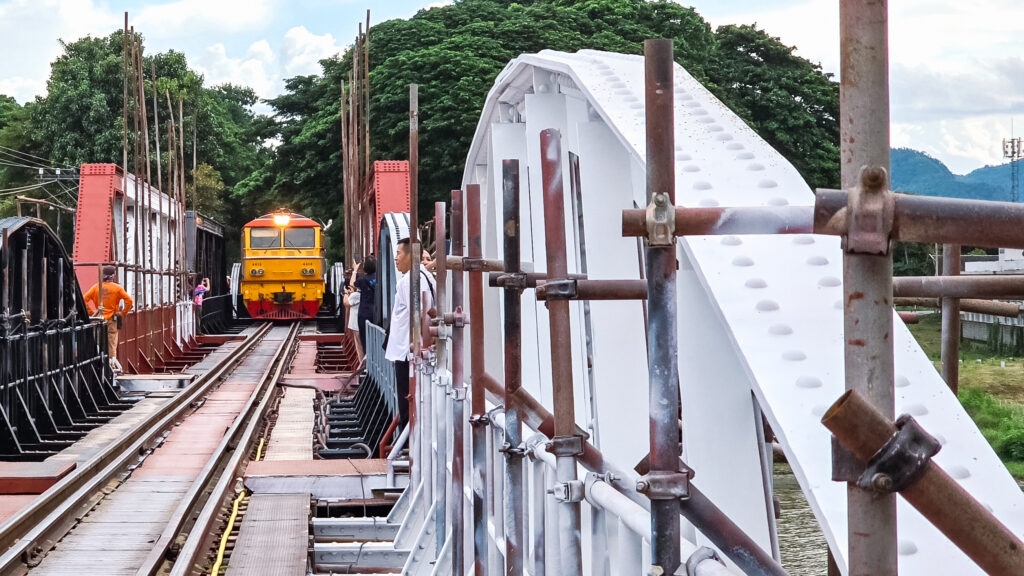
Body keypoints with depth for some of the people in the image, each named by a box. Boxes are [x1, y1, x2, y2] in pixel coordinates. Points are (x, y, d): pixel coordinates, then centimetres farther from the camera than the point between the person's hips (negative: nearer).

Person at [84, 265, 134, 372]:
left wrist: (91, 312, 2)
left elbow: (85, 299, -4)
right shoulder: (117, 288, -4)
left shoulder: (96, 287, 1)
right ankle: (113, 365, 2)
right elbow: (129, 301, -10)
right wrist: (123, 313, -1)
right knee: (112, 343, 4)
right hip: (112, 319, -2)